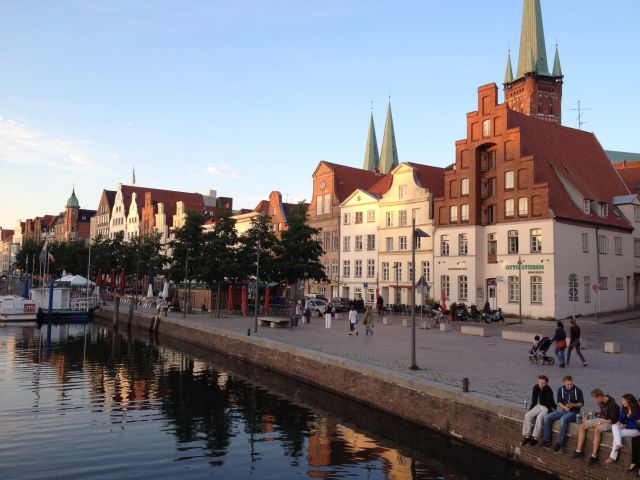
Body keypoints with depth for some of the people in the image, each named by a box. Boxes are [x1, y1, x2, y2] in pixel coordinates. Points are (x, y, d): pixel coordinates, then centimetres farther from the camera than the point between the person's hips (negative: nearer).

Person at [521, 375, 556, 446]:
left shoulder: (548, 390, -23)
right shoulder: (536, 387, -5)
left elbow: (549, 404, -22)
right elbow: (534, 401, 4)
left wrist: (548, 413, -30)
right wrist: (530, 410, 2)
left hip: (548, 408, -6)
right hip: (540, 406, 6)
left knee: (539, 417, -33)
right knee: (527, 416, -16)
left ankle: (535, 438, -25)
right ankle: (526, 436, -12)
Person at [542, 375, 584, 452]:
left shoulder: (578, 391, -9)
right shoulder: (560, 390, 3)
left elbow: (581, 403, -2)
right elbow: (559, 402, 7)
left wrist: (574, 405, -22)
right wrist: (564, 407, -14)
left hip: (573, 412, -5)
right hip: (563, 410, 5)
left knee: (563, 419, -37)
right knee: (547, 417, -13)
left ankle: (559, 443, -29)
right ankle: (547, 440, -5)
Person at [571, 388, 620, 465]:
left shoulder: (612, 405, -22)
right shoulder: (601, 402, 2)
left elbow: (613, 420, -20)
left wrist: (599, 423, -20)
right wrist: (597, 413, 5)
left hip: (609, 422, -8)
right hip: (600, 419, 8)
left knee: (597, 430, -36)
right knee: (582, 426, -8)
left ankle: (594, 456, -30)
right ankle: (579, 450, -9)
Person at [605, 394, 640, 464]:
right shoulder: (624, 409, 4)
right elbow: (621, 419, 10)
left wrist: (625, 425, -18)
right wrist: (619, 423, -13)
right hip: (626, 427, 7)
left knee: (619, 434, -27)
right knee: (614, 426, -24)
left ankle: (613, 457, -23)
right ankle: (618, 444, -42)